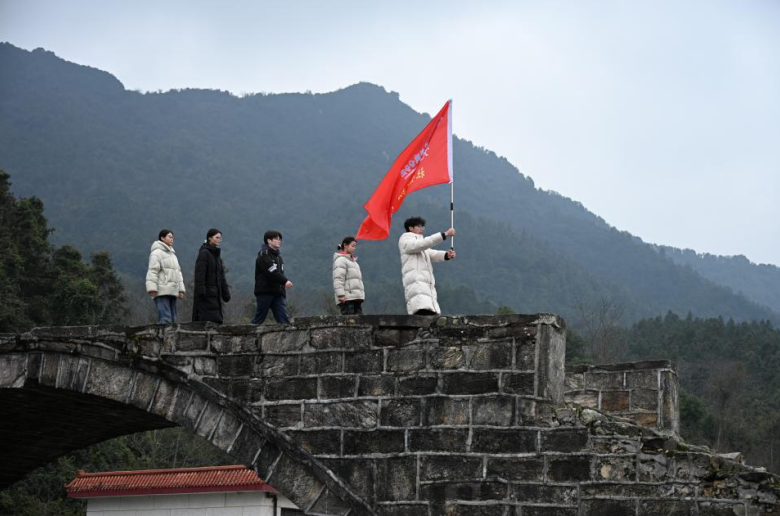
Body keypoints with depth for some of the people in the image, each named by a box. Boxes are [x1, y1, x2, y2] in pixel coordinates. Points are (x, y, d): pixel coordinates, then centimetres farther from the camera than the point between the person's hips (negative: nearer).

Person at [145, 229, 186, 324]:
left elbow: (178, 272, 26)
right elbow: (152, 271, -13)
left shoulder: (172, 254, 24)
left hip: (172, 291, 9)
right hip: (162, 291, -9)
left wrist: (181, 290, 18)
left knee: (173, 319, 7)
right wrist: (152, 288, -21)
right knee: (165, 319, -17)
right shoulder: (157, 253, -4)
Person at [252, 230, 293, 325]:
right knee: (259, 318, -3)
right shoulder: (263, 255, -6)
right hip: (265, 292, -7)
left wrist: (283, 292, 9)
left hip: (277, 293, 7)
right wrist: (285, 281, -28)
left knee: (284, 319, -4)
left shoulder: (278, 255, 20)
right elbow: (272, 272, -19)